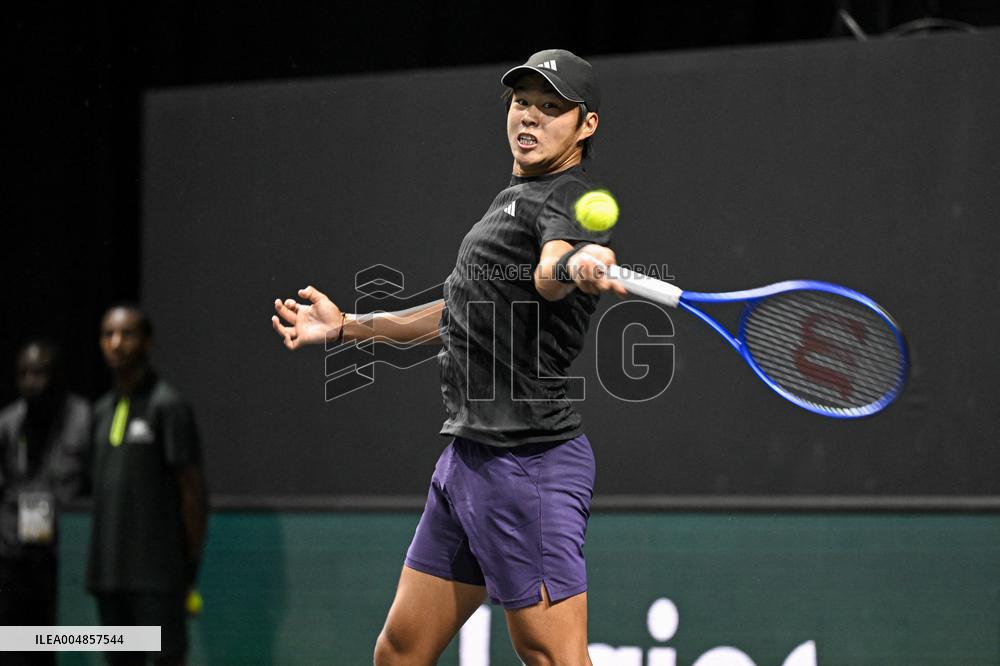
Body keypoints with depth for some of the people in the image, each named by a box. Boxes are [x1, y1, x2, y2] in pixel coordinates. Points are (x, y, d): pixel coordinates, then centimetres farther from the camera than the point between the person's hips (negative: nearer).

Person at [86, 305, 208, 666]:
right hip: (109, 574, 7)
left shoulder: (168, 406, -6)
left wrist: (191, 564, -8)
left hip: (156, 572, -7)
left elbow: (193, 489, -7)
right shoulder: (103, 411, 15)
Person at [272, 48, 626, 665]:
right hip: (466, 454, 10)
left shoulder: (571, 199, -9)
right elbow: (462, 313, 33)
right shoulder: (514, 199, 21)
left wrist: (574, 267, -57)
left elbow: (549, 276, -33)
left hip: (526, 463, -10)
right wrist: (346, 327, 38)